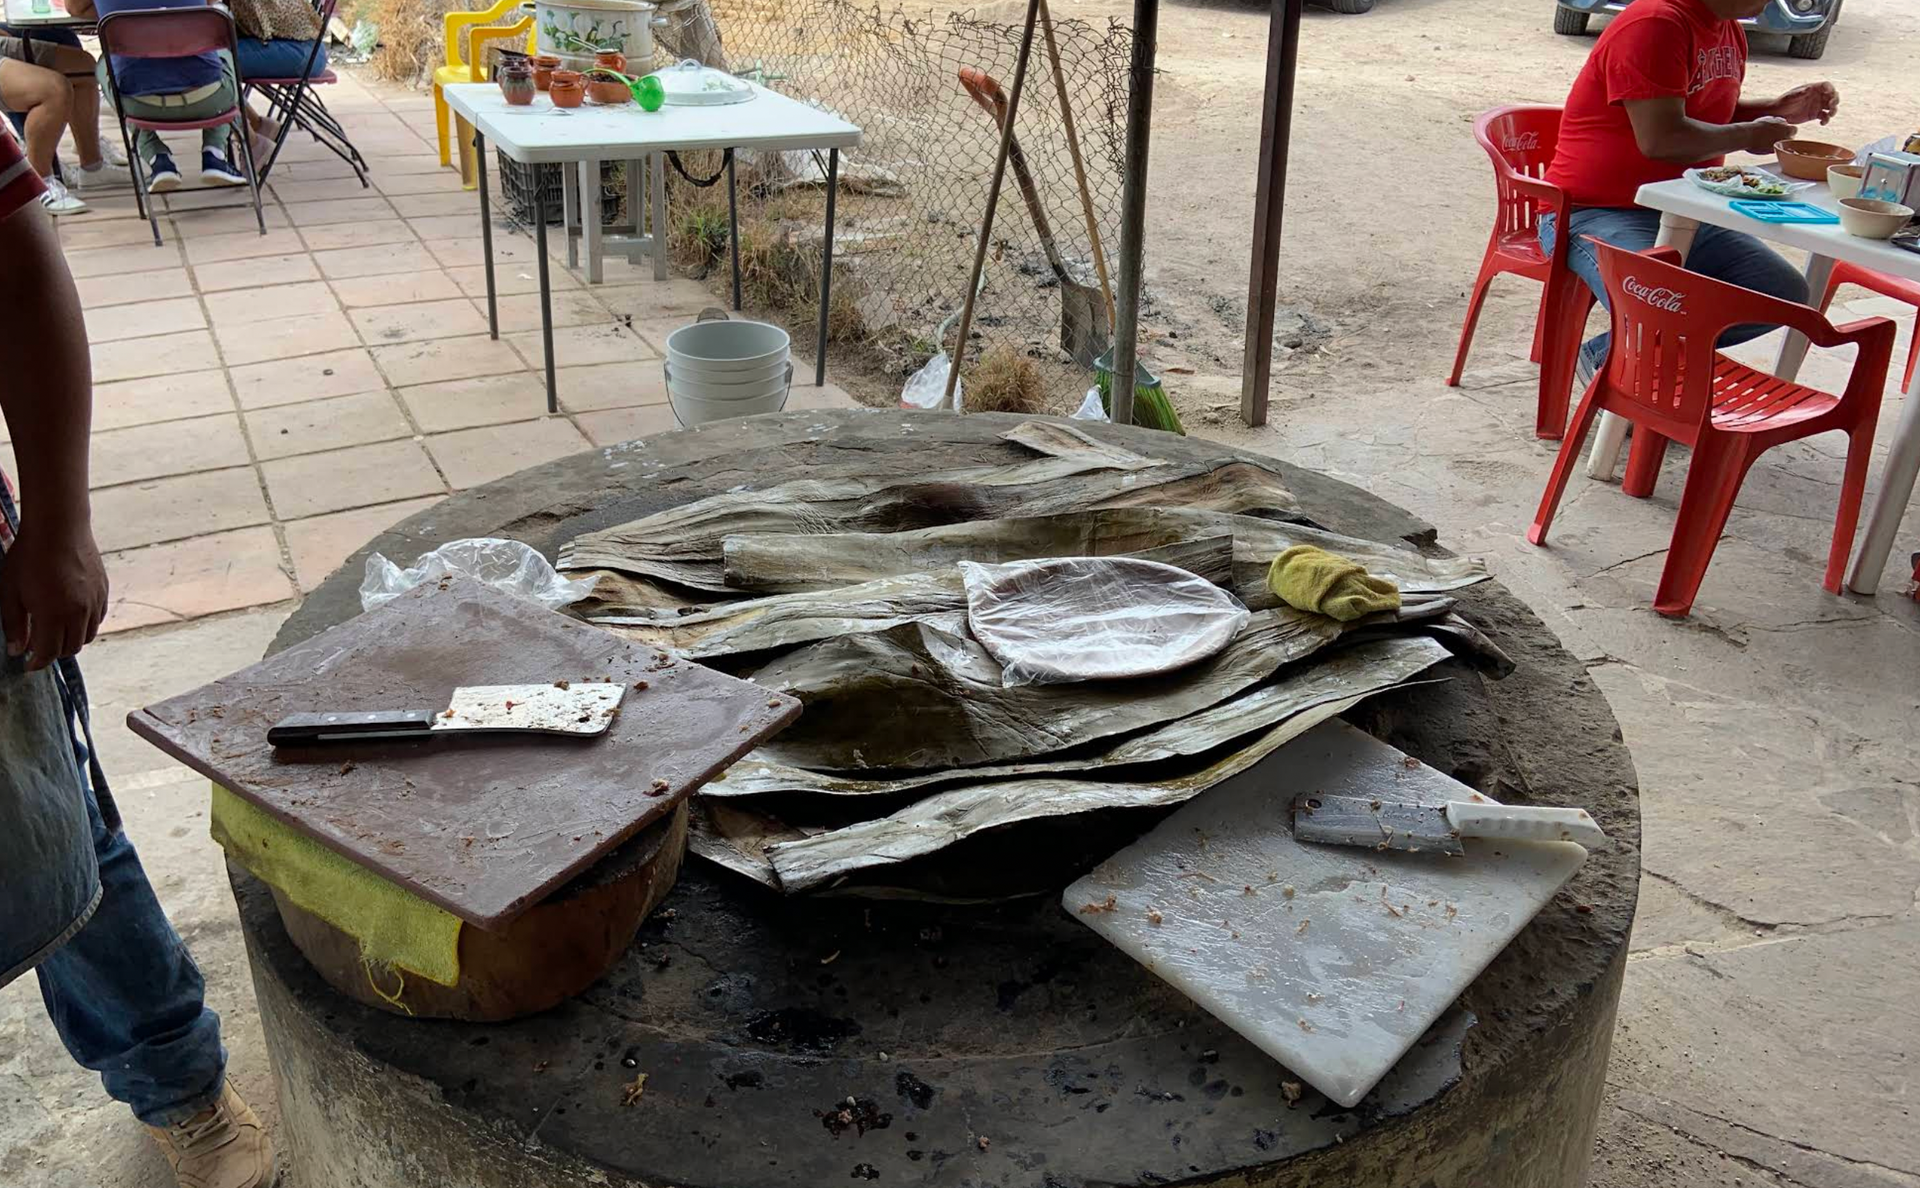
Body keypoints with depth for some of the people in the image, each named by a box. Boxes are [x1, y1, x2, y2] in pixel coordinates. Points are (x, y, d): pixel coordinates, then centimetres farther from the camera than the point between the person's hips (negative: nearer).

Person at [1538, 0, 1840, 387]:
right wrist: (1748, 136, -10)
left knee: (1786, 292, -4)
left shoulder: (1730, 31, 13)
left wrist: (1780, 109, 12)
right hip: (1596, 213, -10)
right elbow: (1661, 139, -25)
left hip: (1684, 216, 10)